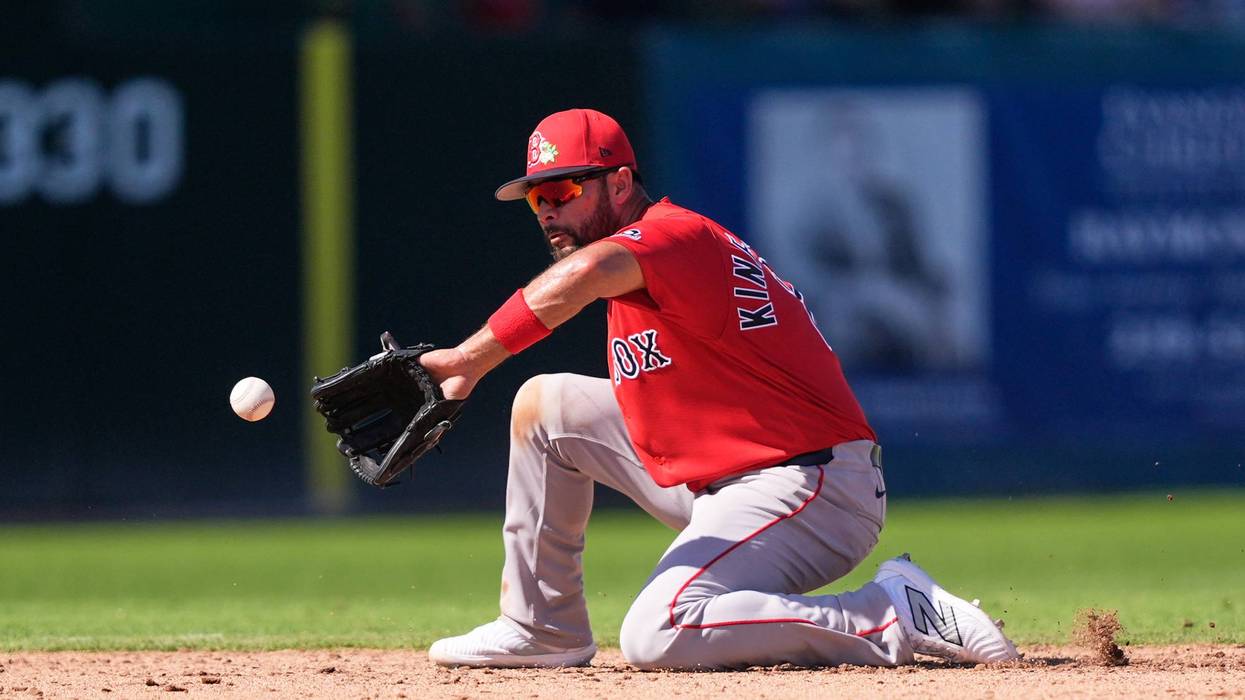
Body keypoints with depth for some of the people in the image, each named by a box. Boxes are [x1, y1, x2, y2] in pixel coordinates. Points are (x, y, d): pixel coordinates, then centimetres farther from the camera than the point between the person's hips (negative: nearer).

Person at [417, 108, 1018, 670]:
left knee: (654, 636, -29)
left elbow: (586, 272, -38)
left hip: (807, 486, -10)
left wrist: (471, 359, -43)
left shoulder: (676, 235, -17)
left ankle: (897, 618, -20)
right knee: (546, 405, 13)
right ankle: (543, 630, 19)